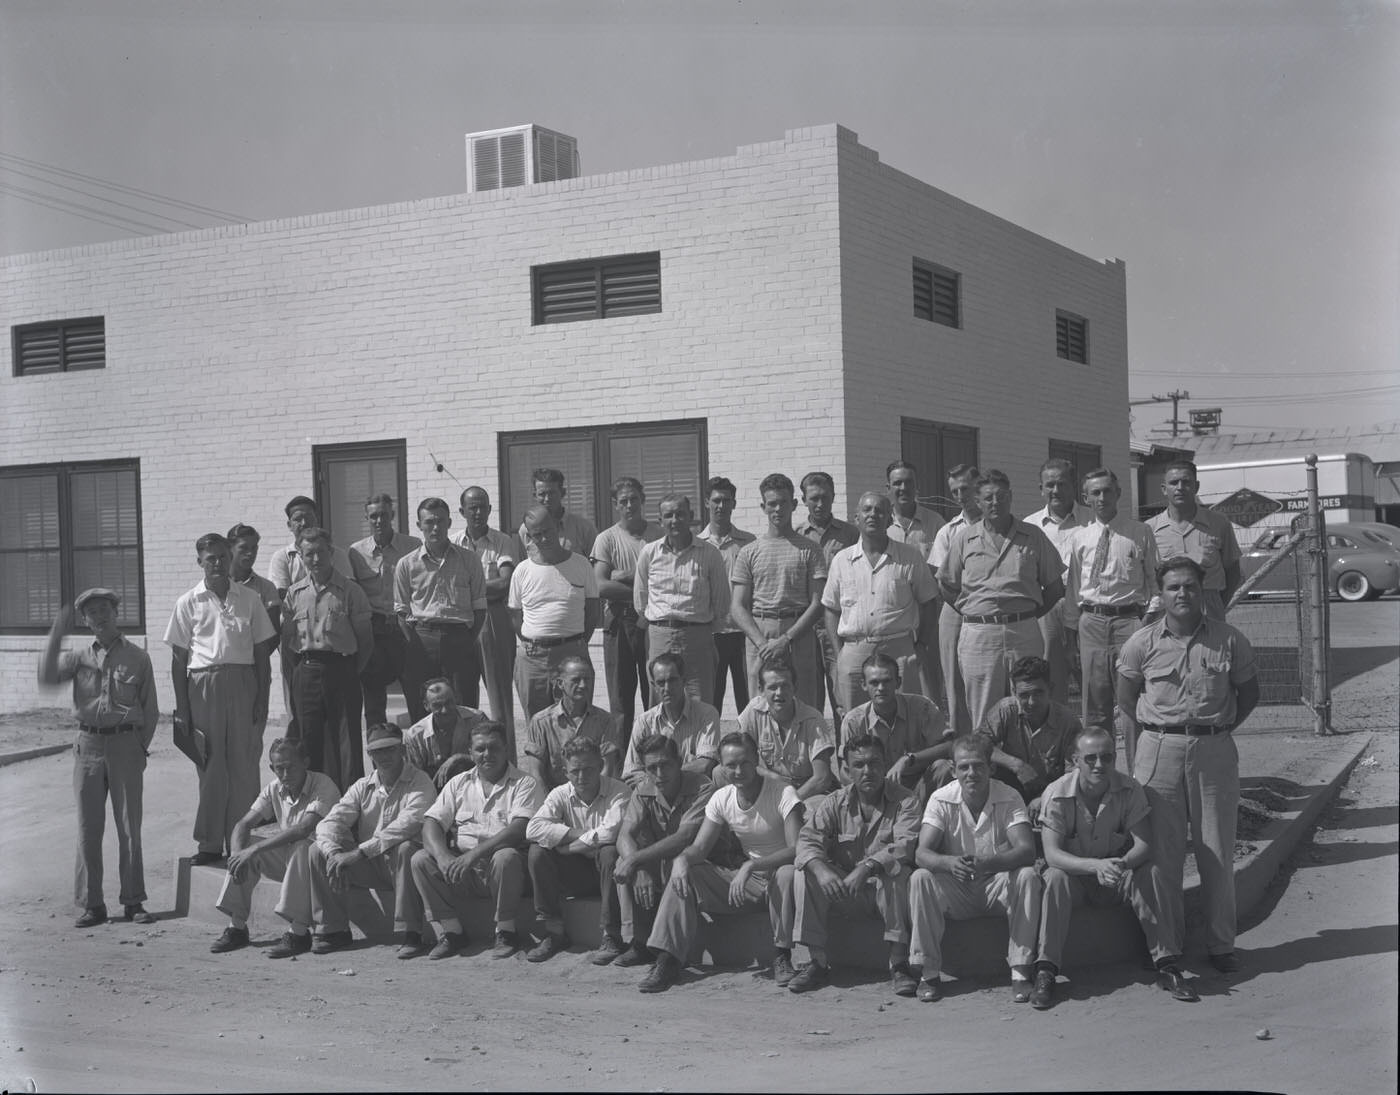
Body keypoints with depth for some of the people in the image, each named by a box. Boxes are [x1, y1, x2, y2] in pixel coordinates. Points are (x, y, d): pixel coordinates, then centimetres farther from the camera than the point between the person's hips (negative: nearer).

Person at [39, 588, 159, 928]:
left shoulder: (137, 657, 3)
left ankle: (133, 901, 9)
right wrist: (56, 635, -18)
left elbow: (150, 708, 5)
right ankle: (92, 904, 10)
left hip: (125, 743, -1)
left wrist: (141, 747, -1)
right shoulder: (79, 656, 7)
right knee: (88, 827, 3)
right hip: (88, 744, 2)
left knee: (129, 826, 1)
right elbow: (48, 677, -11)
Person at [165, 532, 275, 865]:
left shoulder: (249, 599, 7)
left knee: (244, 764, 1)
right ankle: (210, 843, 9)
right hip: (203, 685, -1)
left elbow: (261, 652, 8)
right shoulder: (188, 603, 5)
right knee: (210, 766, 2)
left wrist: (262, 699, 2)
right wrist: (182, 708, 0)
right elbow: (178, 659, 5)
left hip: (242, 682, 1)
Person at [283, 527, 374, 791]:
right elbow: (285, 639, 12)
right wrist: (298, 670, 4)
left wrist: (353, 672, -3)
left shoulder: (350, 590, 0)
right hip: (305, 671, 3)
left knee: (347, 738, -4)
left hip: (341, 668, -3)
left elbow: (365, 638, 1)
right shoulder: (295, 593, 9)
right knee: (309, 738, 5)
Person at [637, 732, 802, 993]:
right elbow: (700, 848, -2)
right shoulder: (721, 798, -1)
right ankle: (668, 960, -16)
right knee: (684, 874, -14)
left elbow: (797, 849, -28)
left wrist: (750, 867, -38)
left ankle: (782, 958, -24)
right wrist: (682, 859, -27)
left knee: (787, 874, -40)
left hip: (779, 870, -5)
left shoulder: (782, 793, -18)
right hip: (747, 876, 5)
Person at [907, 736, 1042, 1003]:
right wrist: (950, 863, -43)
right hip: (955, 890, 0)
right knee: (919, 878, -28)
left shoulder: (1009, 798, -11)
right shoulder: (941, 800, -9)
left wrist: (987, 863, -44)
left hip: (996, 885, 0)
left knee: (1028, 876, -30)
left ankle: (1020, 971, -23)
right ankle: (929, 973, -20)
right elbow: (922, 854, -19)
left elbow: (1027, 850, -24)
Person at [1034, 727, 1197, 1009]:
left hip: (1116, 879, 2)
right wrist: (1096, 866, -42)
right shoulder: (1057, 794, -17)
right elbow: (1052, 854, -25)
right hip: (1075, 874, -2)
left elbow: (1144, 844, -16)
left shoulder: (1130, 790, -11)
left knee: (1151, 872, -27)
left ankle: (1167, 965, -21)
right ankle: (1045, 972, -32)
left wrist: (1123, 864, -40)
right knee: (1056, 878, -34)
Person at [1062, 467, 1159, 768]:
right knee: (1095, 706, 9)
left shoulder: (1141, 534, 3)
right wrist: (1071, 631, 12)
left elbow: (1155, 582, 5)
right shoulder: (1078, 538, 8)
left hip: (1130, 620, -2)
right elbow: (1070, 587, 13)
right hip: (1091, 622, 3)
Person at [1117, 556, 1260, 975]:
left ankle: (1221, 944, 19)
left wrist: (1218, 729, 7)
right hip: (1159, 750, 0)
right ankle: (1166, 947, 14)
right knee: (1162, 851, 3)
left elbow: (1249, 693, 11)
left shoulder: (1230, 641, -1)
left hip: (1215, 750, 0)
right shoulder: (1141, 644, -1)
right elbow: (1126, 699, 11)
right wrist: (1160, 731, 8)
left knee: (1217, 851, 6)